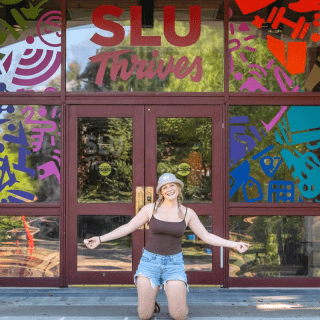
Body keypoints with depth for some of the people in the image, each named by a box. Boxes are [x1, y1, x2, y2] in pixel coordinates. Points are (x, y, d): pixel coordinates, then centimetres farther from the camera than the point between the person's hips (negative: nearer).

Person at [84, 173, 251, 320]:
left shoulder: (188, 213, 0)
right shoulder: (150, 208, -4)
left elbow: (207, 237, 3)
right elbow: (127, 228, -1)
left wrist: (234, 244, -5)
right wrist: (100, 239, -8)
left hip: (174, 263, 0)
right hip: (150, 261, 0)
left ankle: (180, 302, 23)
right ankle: (150, 301, 30)